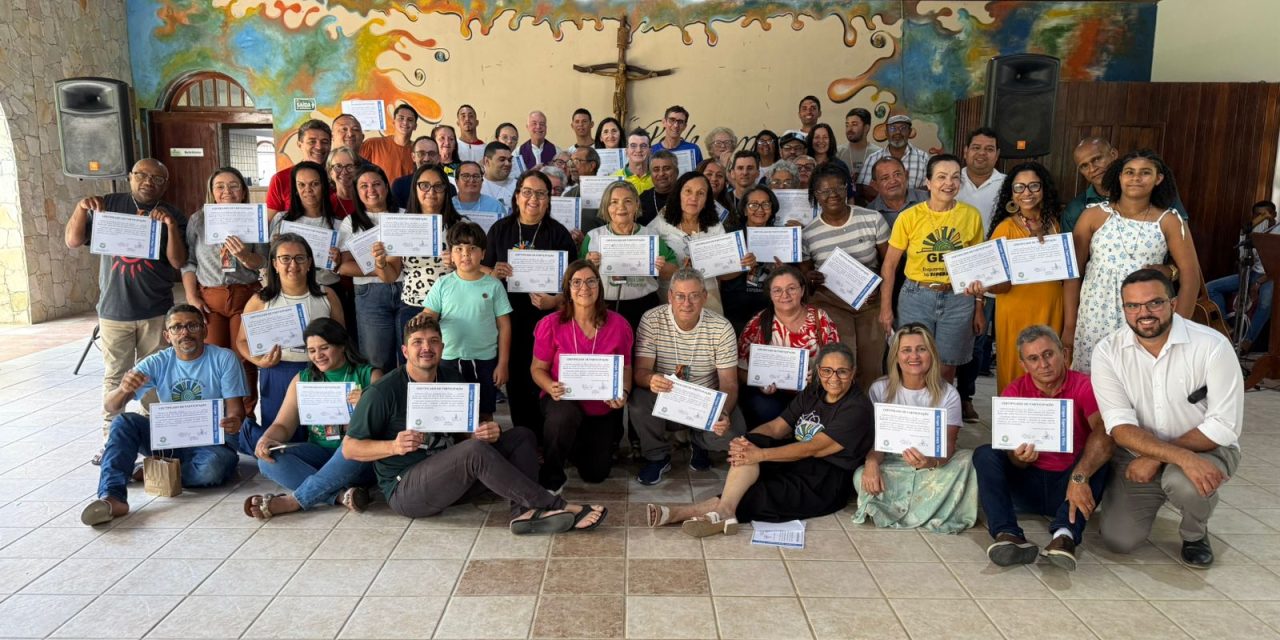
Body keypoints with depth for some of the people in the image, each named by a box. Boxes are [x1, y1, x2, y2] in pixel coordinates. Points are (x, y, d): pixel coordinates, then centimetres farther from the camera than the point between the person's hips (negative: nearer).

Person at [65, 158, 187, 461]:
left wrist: (170, 225, -20)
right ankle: (110, 438, 11)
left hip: (155, 312, 0)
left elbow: (178, 262, -7)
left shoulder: (173, 216, 1)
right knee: (114, 376, 3)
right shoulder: (109, 205, 2)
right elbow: (73, 241, 2)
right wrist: (81, 207, -13)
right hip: (114, 310, 0)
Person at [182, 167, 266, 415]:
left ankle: (246, 416, 13)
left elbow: (263, 264, 0)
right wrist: (191, 297, -4)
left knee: (245, 359, 1)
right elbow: (188, 262, 4)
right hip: (209, 298, 1)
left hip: (245, 297, 0)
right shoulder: (198, 220, 6)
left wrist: (244, 255, -21)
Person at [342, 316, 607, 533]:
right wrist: (394, 446, -24)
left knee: (521, 436, -3)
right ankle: (557, 508, -28)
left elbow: (464, 435, 13)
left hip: (450, 475, 7)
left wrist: (487, 434, -11)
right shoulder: (382, 392, -10)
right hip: (404, 490, -7)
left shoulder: (451, 381, 9)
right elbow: (349, 448, -7)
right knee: (475, 451, -33)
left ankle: (524, 511, -30)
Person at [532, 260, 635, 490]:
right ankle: (551, 477, -10)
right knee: (564, 416, -40)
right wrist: (550, 387, -24)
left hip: (603, 408, 3)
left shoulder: (618, 324, -9)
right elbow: (538, 368, -3)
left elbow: (626, 367, 2)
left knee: (596, 474, 4)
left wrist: (624, 393, -18)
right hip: (564, 400, -2)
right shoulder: (551, 325, -13)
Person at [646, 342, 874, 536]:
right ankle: (724, 510, -37)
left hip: (827, 482, -6)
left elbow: (812, 448, -20)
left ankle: (681, 513, -30)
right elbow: (776, 426, 3)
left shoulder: (857, 408, -12)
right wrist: (747, 442, -19)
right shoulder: (812, 394, 12)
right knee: (751, 446, -23)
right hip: (797, 463, 6)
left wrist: (760, 455, -28)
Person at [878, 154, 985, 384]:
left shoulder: (972, 215, 0)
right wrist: (885, 307, -4)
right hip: (917, 297, -1)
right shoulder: (909, 217, -6)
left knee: (946, 368, 11)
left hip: (958, 300, 2)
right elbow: (889, 264, -1)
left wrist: (979, 308, 10)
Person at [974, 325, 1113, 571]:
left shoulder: (1084, 387, -8)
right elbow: (1015, 460, -4)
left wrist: (1079, 477, -45)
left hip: (1069, 487, -2)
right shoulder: (1013, 393, -1)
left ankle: (1065, 534, -43)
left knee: (1098, 458, -28)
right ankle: (1008, 535, -37)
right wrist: (1020, 458, -30)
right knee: (985, 454, -20)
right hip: (1028, 486, 2)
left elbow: (1103, 435, -28)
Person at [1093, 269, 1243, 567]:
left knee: (1183, 482, -36)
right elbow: (1120, 426, -19)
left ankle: (1195, 534, 1)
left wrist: (1156, 459, -22)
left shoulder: (1212, 345, -18)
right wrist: (1183, 457, -33)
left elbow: (1223, 427, -18)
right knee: (1119, 540, -9)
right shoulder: (1108, 352, -13)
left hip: (1206, 449, -2)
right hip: (1136, 454, 2)